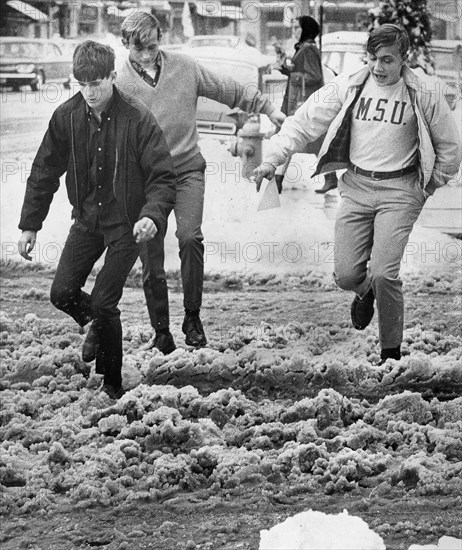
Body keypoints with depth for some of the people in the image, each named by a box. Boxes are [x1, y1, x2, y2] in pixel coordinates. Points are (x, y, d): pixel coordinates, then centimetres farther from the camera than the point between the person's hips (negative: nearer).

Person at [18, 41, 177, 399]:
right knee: (62, 294, -4)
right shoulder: (66, 117, -7)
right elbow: (45, 173, 4)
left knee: (103, 303, -8)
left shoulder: (138, 120, -18)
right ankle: (97, 326, 31)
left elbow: (163, 177, -16)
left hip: (126, 223, -4)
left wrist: (152, 215, -34)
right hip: (87, 218, 4)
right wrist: (30, 225, 3)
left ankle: (113, 384, 10)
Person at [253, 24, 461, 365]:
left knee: (383, 274, -15)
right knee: (347, 275, -2)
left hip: (399, 190, -3)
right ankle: (366, 292, 38)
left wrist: (427, 188, 8)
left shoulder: (423, 97, -4)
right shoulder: (349, 88, 0)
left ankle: (391, 352, 4)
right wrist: (273, 159, -6)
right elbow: (305, 122, 2)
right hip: (356, 186, 3)